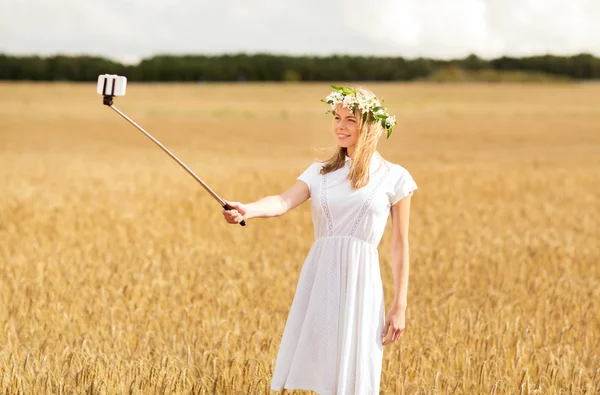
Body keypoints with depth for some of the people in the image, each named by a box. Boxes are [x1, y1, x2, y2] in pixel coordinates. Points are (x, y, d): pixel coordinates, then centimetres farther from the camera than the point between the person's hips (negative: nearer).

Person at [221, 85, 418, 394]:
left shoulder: (394, 178, 3)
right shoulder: (319, 172, 11)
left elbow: (400, 246, 3)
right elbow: (284, 202, -8)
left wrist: (400, 306, 0)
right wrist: (247, 210, -30)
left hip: (359, 280, -3)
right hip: (319, 279, 3)